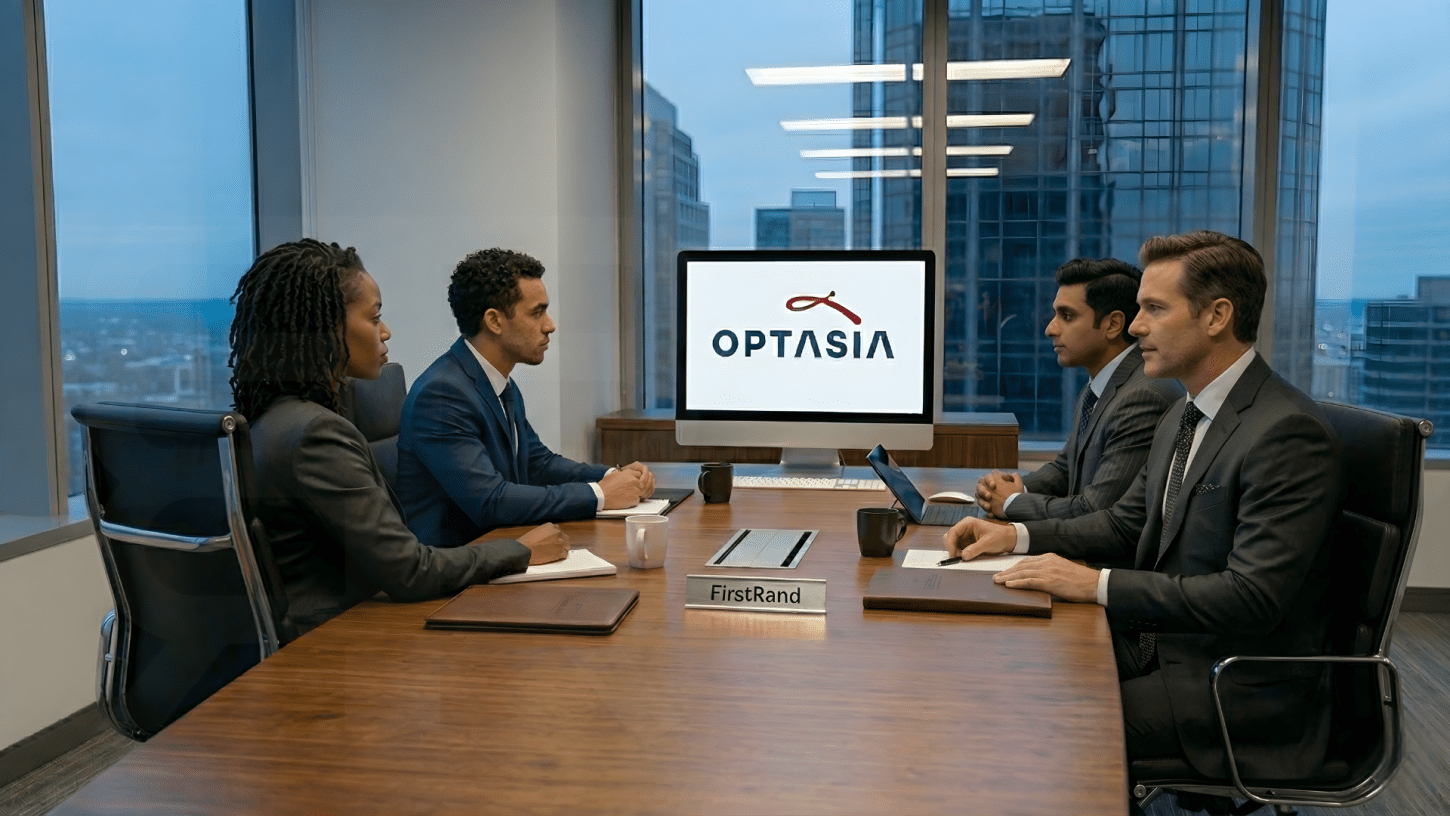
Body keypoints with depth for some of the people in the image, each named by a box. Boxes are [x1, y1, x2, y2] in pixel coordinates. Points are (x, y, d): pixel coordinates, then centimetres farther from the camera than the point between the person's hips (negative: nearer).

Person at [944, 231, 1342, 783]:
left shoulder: (1289, 434, -21)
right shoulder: (1184, 417, 10)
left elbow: (1252, 596, -27)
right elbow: (1126, 523, 18)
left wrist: (1096, 585, -25)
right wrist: (1016, 535, 3)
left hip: (1241, 692, -8)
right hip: (1159, 644, 8)